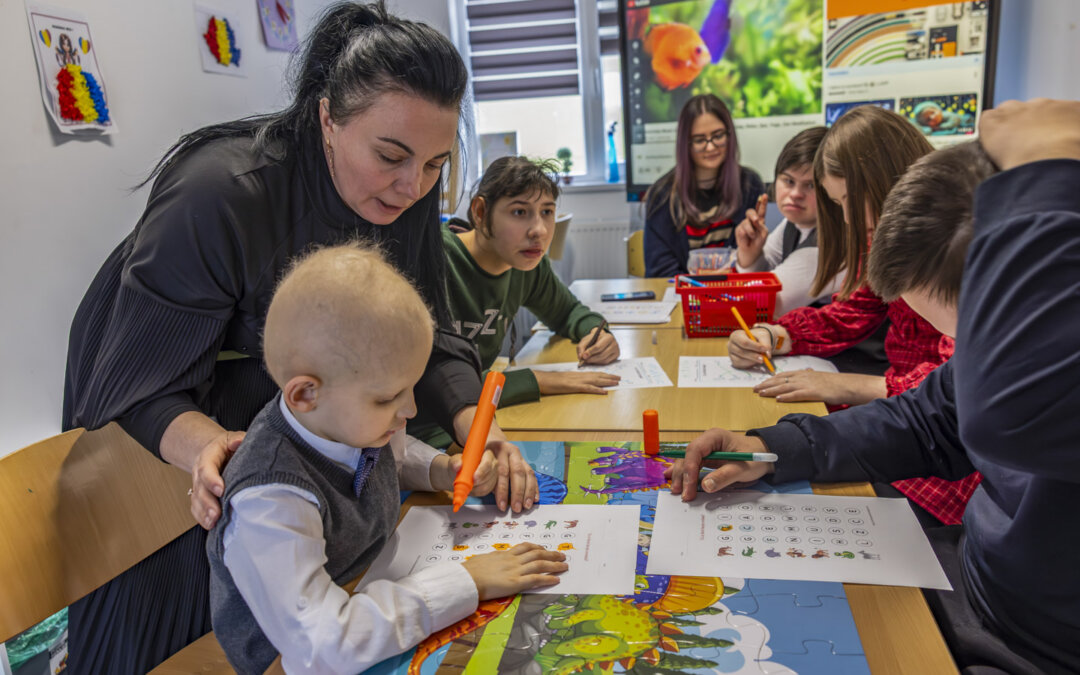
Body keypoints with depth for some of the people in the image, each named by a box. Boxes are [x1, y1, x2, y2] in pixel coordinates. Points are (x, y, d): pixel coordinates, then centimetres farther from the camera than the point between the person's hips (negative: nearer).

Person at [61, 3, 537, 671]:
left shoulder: (409, 195, -17)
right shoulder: (216, 194, -35)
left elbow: (425, 336, -12)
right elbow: (145, 388, -29)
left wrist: (478, 427, -29)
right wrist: (208, 448, -49)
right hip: (162, 440, -4)